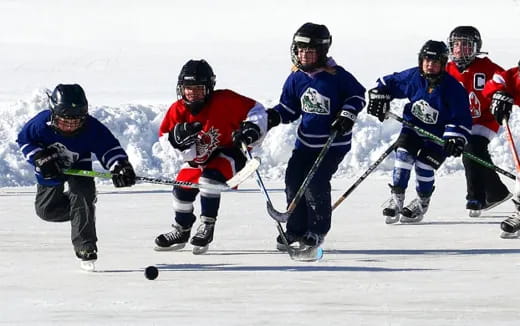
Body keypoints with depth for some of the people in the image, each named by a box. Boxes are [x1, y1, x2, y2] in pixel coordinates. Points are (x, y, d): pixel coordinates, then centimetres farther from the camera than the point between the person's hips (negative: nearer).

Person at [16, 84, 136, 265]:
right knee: (46, 209, 3)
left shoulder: (91, 128, -31)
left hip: (79, 167, -2)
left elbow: (109, 147, -23)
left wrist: (120, 166, -41)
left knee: (82, 195, -25)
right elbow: (24, 139, -14)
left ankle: (85, 245, -18)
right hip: (51, 169, 2)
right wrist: (40, 158, -27)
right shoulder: (42, 123, -31)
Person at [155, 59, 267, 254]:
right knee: (183, 188, 6)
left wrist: (252, 129, -33)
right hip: (199, 158, 6)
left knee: (210, 177, -31)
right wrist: (178, 138, -34)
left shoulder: (224, 101, -25)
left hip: (228, 153, -6)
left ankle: (207, 226, -22)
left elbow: (256, 110, -17)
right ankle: (181, 232, 31)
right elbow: (164, 138, -12)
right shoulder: (177, 111, -13)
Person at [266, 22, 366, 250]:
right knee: (293, 180, 0)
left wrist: (347, 114, -14)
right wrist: (274, 116, -8)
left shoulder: (335, 75, -12)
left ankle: (317, 230, 3)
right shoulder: (296, 79, 2)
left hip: (334, 143, -5)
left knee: (315, 182, -14)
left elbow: (358, 94, -1)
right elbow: (290, 108, 10)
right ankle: (296, 228, 15)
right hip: (306, 141, 5)